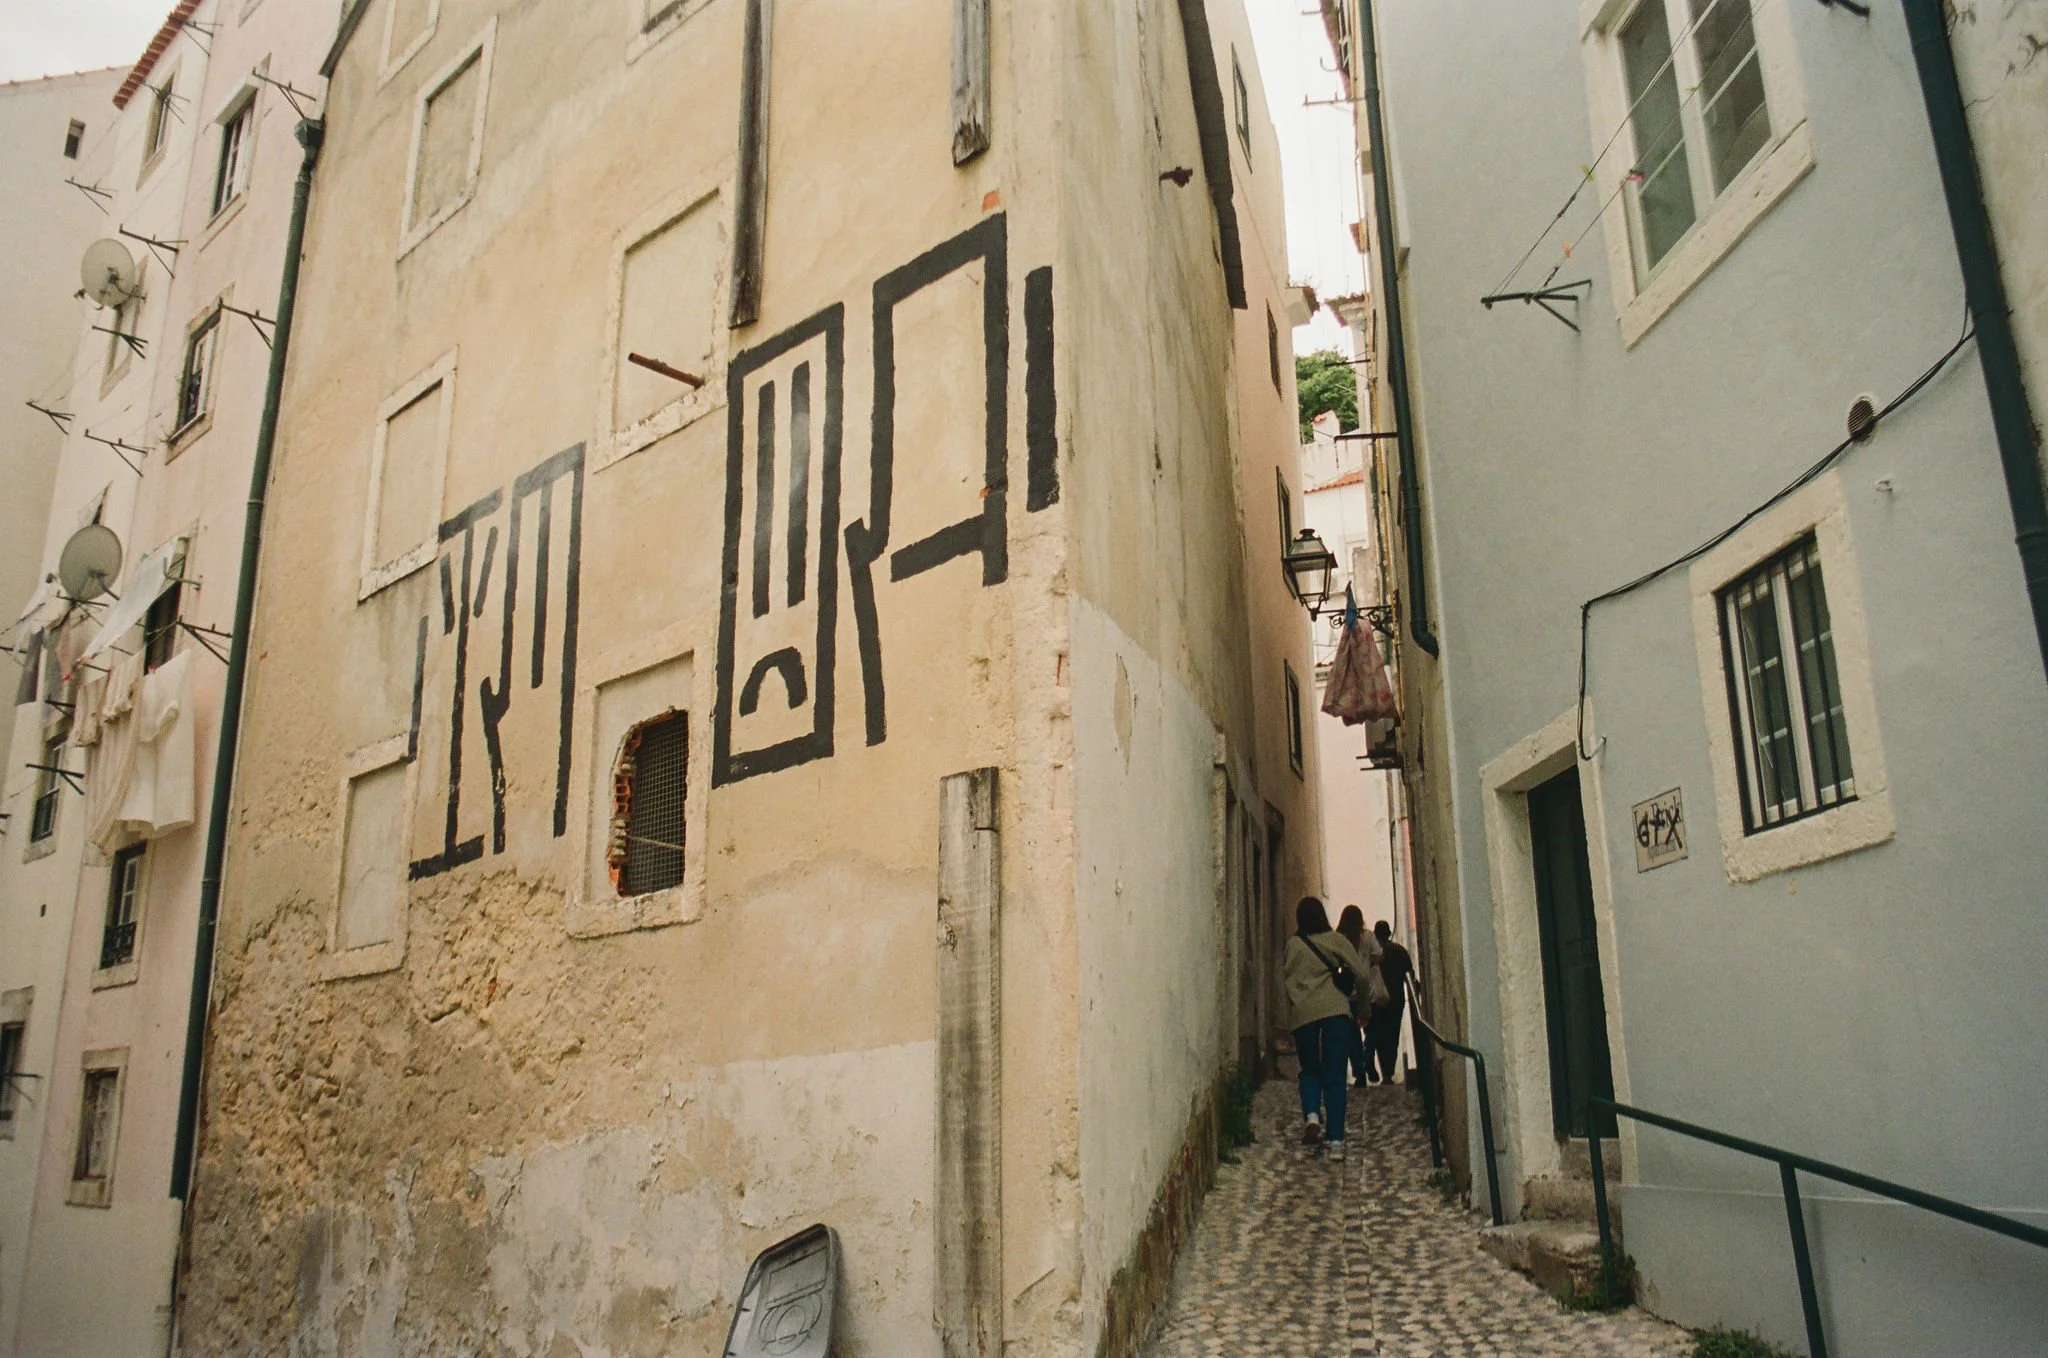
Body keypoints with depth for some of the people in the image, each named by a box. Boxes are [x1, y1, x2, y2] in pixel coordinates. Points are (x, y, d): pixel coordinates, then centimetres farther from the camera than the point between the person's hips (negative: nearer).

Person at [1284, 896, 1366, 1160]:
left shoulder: (1293, 945, 7)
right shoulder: (1335, 940, 5)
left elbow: (1284, 977, 5)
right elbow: (1360, 974, 3)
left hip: (1302, 1015, 1)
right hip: (1336, 1010, -1)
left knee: (1310, 1071, 19)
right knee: (1334, 1077, 3)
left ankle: (1311, 1114, -7)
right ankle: (1335, 1140, -3)